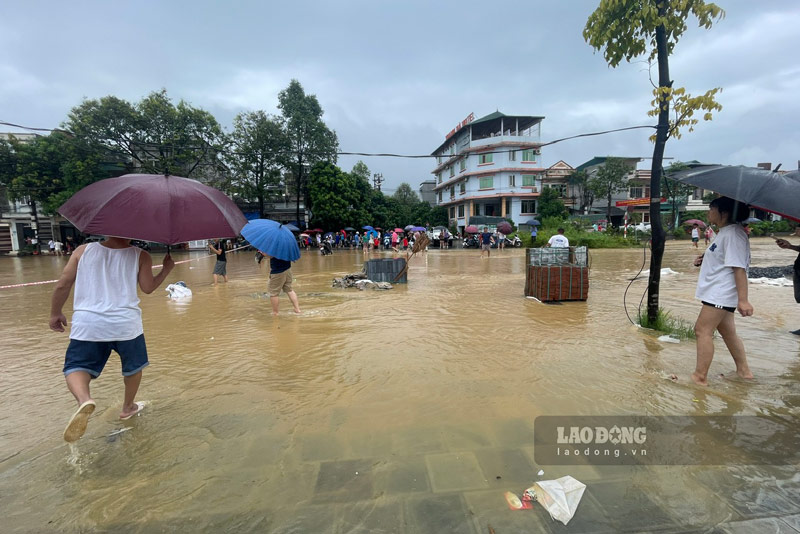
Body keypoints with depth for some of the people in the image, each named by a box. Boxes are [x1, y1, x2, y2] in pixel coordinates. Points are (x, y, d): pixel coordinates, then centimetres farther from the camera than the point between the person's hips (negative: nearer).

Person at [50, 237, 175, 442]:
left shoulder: (83, 250, 3)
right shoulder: (140, 256, -2)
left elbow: (62, 285, 3)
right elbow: (148, 287, 2)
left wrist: (55, 313, 16)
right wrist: (166, 269, 15)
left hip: (87, 323, 1)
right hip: (126, 323, 0)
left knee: (77, 367, 10)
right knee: (134, 367, 22)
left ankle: (84, 401, -21)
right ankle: (128, 408, 38)